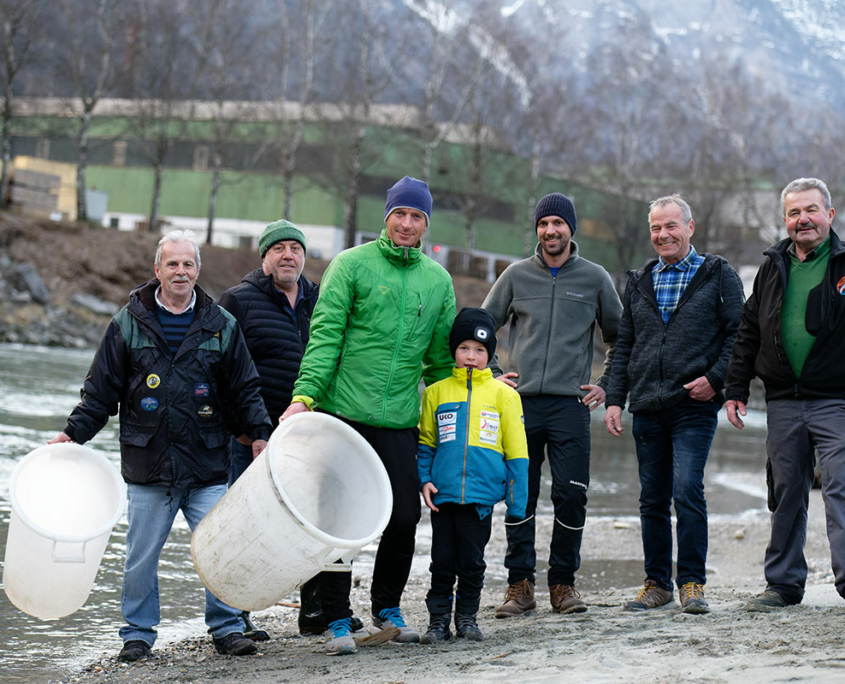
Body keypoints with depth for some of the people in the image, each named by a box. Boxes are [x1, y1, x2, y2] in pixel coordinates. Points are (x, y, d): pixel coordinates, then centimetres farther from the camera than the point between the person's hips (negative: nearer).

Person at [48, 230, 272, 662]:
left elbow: (245, 388, 11)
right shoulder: (129, 324, 4)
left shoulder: (222, 326, 7)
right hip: (147, 465, 0)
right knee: (141, 555, 4)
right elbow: (101, 390, 8)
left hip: (207, 465, 0)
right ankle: (138, 632, 17)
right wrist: (73, 433, 2)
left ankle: (226, 628, 11)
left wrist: (259, 433, 1)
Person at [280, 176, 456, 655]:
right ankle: (338, 620, 9)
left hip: (399, 421, 3)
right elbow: (325, 336, -6)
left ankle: (388, 607, 26)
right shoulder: (352, 264, -1)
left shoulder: (438, 280, 12)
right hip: (343, 412, -3)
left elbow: (440, 358, 18)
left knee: (406, 516, 4)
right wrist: (304, 396, -16)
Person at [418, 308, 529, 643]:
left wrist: (516, 500, 0)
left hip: (481, 495, -1)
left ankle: (467, 617, 20)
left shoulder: (503, 394, 3)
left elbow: (516, 451, 4)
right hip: (443, 494, 1)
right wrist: (425, 479, 1)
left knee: (472, 561, 5)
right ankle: (439, 619, 15)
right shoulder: (436, 392, 7)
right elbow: (425, 443, 14)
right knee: (442, 561, 5)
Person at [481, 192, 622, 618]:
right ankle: (520, 583, 8)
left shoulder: (594, 278, 7)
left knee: (571, 496, -4)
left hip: (571, 406, -1)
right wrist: (491, 375, 8)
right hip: (522, 404, 1)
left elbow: (619, 339, 17)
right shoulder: (517, 276, 9)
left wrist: (605, 386, 8)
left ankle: (563, 582, 7)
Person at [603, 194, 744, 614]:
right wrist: (614, 399, 10)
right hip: (647, 408, 5)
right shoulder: (639, 283, 17)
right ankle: (657, 583, 16)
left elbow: (739, 333, 0)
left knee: (687, 492, -13)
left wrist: (715, 378, -12)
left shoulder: (718, 276, 4)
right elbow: (624, 346, 18)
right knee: (652, 500, 7)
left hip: (694, 406, -4)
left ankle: (692, 582, -3)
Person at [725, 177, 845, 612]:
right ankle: (784, 583, 19)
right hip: (783, 403, 5)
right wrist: (736, 389, 12)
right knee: (785, 494, 10)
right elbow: (748, 333, 17)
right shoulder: (773, 267, 12)